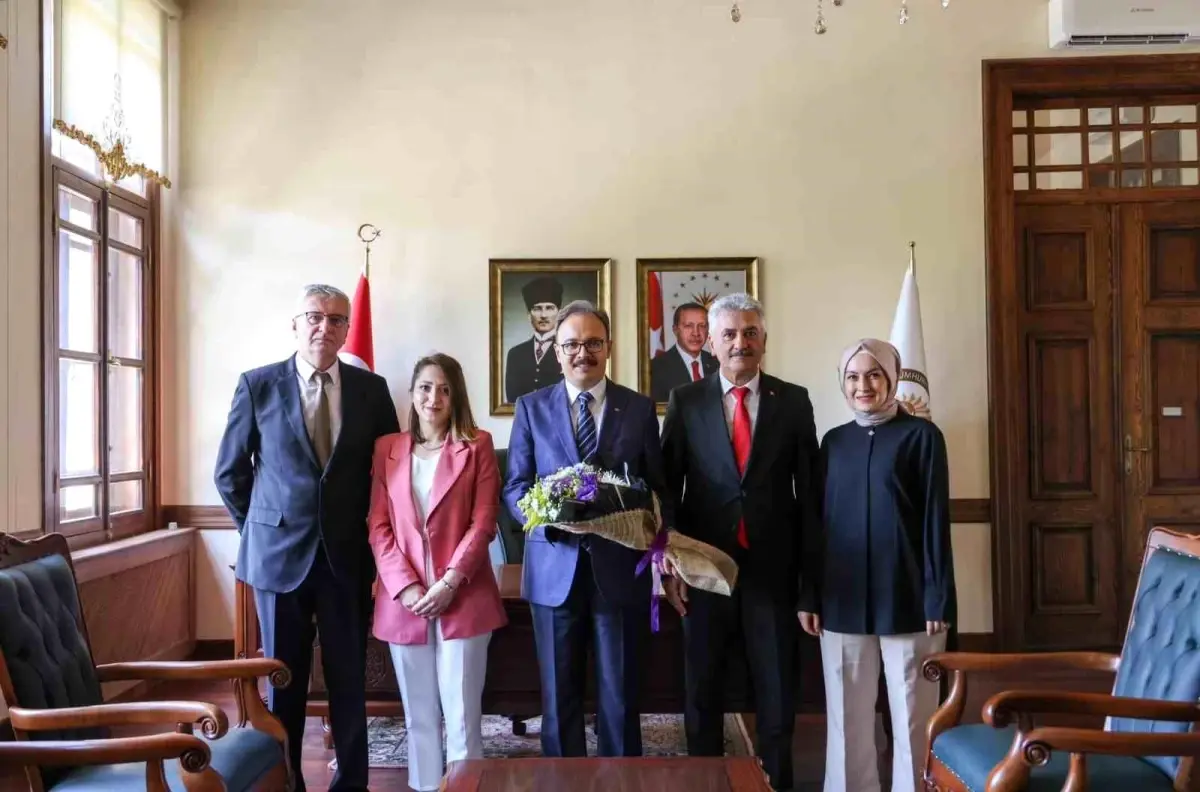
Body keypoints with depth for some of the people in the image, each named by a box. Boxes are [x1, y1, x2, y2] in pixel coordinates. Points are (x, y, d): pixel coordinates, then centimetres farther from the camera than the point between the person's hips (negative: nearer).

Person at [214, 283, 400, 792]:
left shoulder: (371, 388, 0)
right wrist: (262, 529, 6)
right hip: (280, 553, -1)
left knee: (349, 678, 9)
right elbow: (230, 473, 5)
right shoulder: (257, 385, -3)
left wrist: (371, 535, 6)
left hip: (348, 556, 1)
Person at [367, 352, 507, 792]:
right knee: (419, 713, 10)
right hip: (403, 599, 2)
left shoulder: (477, 445, 2)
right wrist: (406, 586, -9)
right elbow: (378, 525, 3)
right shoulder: (386, 447, 8)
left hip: (463, 597, -2)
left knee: (462, 713, -1)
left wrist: (449, 583, -13)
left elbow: (483, 522, -4)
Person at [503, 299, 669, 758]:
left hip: (620, 568, 0)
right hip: (555, 569, 1)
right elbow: (514, 488, 2)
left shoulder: (640, 409, 4)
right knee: (558, 697, 11)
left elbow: (657, 489, 6)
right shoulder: (531, 408, 4)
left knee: (620, 697, 9)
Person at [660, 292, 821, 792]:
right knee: (702, 691, 13)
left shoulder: (794, 401, 2)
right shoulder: (685, 401, 1)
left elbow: (809, 491, 1)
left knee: (777, 693, 11)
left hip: (773, 569, 0)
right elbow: (667, 488, 2)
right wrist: (669, 564, -5)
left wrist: (811, 575, -2)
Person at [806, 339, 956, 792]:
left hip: (906, 600, -3)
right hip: (844, 602, 4)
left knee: (912, 717, 7)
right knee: (848, 718, 11)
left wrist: (938, 600, -9)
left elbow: (935, 522, -5)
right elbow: (821, 521, 9)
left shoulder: (920, 435, -2)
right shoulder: (834, 441, 9)